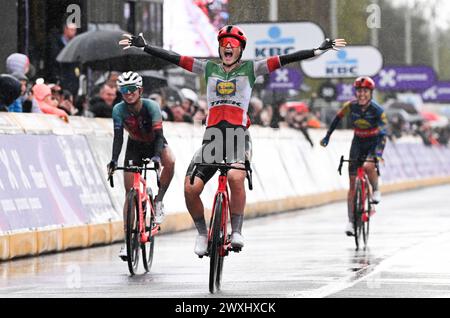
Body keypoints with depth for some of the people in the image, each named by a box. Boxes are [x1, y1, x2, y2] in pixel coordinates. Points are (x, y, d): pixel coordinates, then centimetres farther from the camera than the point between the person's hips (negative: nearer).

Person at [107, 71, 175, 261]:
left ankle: (158, 201, -15)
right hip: (135, 146, 2)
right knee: (130, 192, -6)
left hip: (155, 143, -2)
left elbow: (158, 134, -35)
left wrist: (157, 156, -52)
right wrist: (114, 160, -41)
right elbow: (118, 137, -27)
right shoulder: (119, 110, -23)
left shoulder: (151, 106, -28)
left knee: (170, 162, -36)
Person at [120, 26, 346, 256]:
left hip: (238, 136, -3)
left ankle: (236, 232, -20)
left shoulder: (250, 69, 11)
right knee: (190, 188, -13)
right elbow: (174, 58, 15)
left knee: (236, 178, -33)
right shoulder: (209, 68, 18)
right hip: (212, 137, 3)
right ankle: (202, 233, 11)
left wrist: (320, 50, -4)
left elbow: (285, 59, 4)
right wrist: (143, 46, 10)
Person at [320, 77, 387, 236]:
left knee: (368, 166, -35)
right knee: (353, 183, -3)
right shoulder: (350, 106, -14)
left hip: (374, 143, -3)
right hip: (358, 142, 3)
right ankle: (351, 221, 3)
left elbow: (383, 132, -31)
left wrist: (378, 152, -44)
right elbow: (338, 118, 4)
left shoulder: (377, 110, -23)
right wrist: (327, 136, 4)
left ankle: (376, 191, -3)